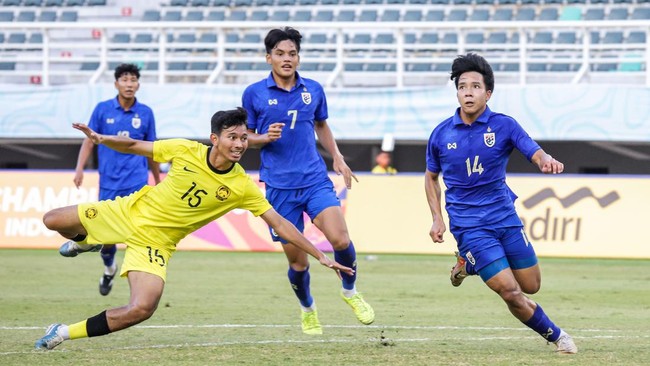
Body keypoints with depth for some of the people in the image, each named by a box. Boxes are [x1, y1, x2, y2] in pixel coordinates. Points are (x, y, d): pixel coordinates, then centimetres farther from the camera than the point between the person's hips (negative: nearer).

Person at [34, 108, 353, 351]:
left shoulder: (243, 186, -16)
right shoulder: (185, 150, -15)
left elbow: (280, 224, -12)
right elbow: (133, 146, -3)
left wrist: (320, 256, -16)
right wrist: (101, 139, -22)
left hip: (155, 242, -1)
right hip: (130, 212, 1)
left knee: (141, 309, -25)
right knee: (53, 221, 0)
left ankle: (64, 333, -10)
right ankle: (83, 241, 38)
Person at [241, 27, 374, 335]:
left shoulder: (313, 90, 6)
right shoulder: (254, 94, -2)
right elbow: (245, 137, 7)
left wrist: (337, 157, 11)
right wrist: (266, 138, -14)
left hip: (315, 180, 1)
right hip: (279, 187, -1)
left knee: (340, 240, -20)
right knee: (297, 261, 1)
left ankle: (350, 291, 9)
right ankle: (307, 309, 31)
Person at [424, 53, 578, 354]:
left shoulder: (504, 125, -5)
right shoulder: (441, 134, -3)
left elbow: (535, 153, -16)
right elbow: (431, 176, 12)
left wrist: (547, 161, -41)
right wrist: (437, 219, 2)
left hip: (505, 216, 2)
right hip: (468, 225, -2)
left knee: (531, 286, 9)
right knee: (511, 292, -12)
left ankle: (469, 263, 32)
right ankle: (555, 335, 12)